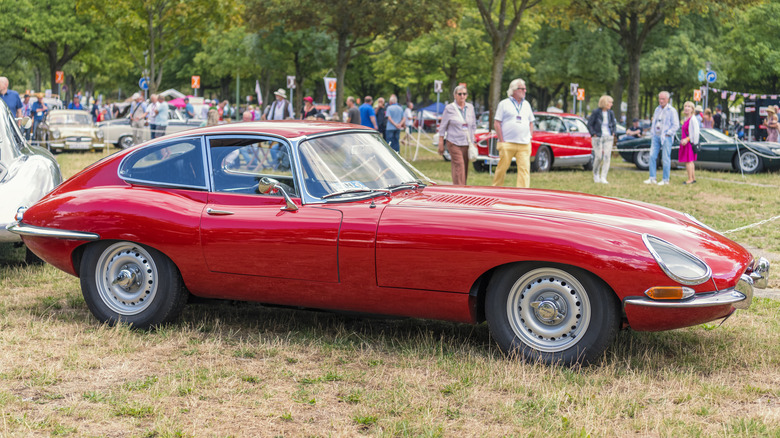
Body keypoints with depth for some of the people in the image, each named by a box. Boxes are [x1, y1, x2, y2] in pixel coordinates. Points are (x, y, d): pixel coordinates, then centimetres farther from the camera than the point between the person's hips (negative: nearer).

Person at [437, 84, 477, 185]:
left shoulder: (470, 108, 11)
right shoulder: (449, 108, 0)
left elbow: (473, 126, 20)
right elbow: (442, 127, 3)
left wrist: (473, 141, 14)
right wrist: (441, 144, -1)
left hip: (467, 143, 4)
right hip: (454, 143, -4)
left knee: (465, 168, 5)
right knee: (459, 166, -15)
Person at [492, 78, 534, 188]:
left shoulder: (526, 104, 17)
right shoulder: (504, 104, 3)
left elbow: (531, 123, 23)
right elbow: (496, 123, -1)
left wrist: (530, 137, 9)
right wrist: (501, 141, -7)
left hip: (524, 145, 4)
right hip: (507, 143, -3)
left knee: (524, 169, -7)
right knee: (502, 167, 0)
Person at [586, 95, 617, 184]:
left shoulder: (610, 113, 8)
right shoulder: (596, 112, -6)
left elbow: (614, 124, 21)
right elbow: (589, 124, -3)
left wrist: (613, 133, 7)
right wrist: (593, 134, -9)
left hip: (608, 137, 4)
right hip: (598, 137, -4)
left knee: (607, 157, -6)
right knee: (598, 157, -6)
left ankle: (603, 178, -5)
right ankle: (596, 175, 19)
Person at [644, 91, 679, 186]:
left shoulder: (672, 110, -6)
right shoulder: (657, 109, 14)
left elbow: (676, 125, -8)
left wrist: (667, 134, -12)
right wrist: (652, 131, 12)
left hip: (666, 137, -6)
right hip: (656, 136, 6)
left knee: (666, 159, -3)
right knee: (652, 156, -1)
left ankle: (666, 180, 2)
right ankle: (652, 178, 3)